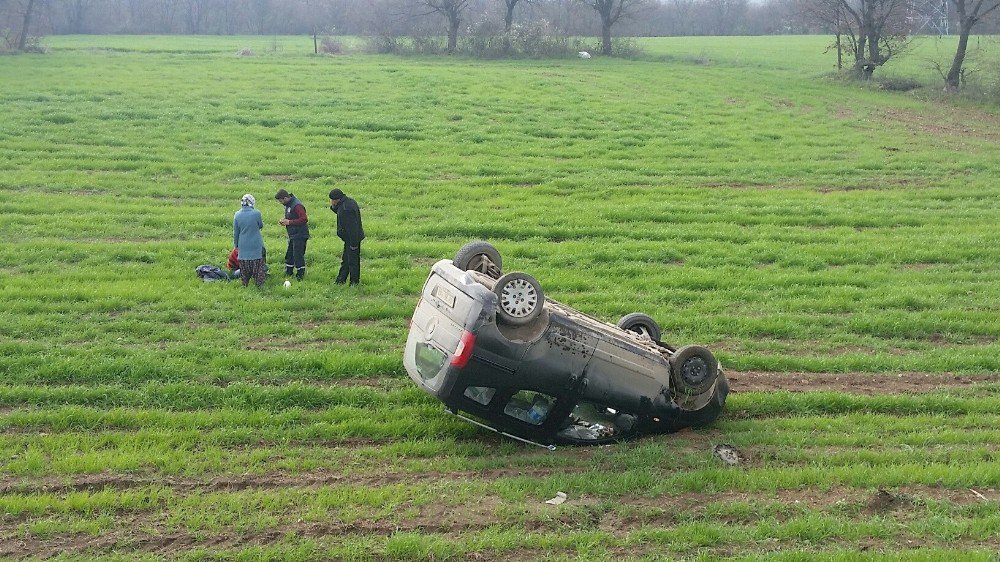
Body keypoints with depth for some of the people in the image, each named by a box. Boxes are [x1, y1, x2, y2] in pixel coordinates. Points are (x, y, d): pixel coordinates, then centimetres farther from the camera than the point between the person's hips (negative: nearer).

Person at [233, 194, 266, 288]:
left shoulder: (237, 215, -6)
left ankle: (245, 283, 20)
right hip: (256, 245, -2)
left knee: (244, 266, 13)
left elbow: (235, 232, 2)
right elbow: (261, 226, 3)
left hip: (243, 246, 2)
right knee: (257, 265, 9)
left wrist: (235, 245, 14)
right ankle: (259, 283, 13)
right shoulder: (256, 213, -14)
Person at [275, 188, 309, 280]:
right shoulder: (288, 205, 11)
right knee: (289, 255, 16)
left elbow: (304, 219, -26)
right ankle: (288, 273, 27)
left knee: (298, 256, -6)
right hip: (292, 235, 10)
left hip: (299, 235, -10)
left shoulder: (297, 205, -21)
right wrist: (284, 221, 4)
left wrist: (289, 222, -22)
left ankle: (300, 275, 3)